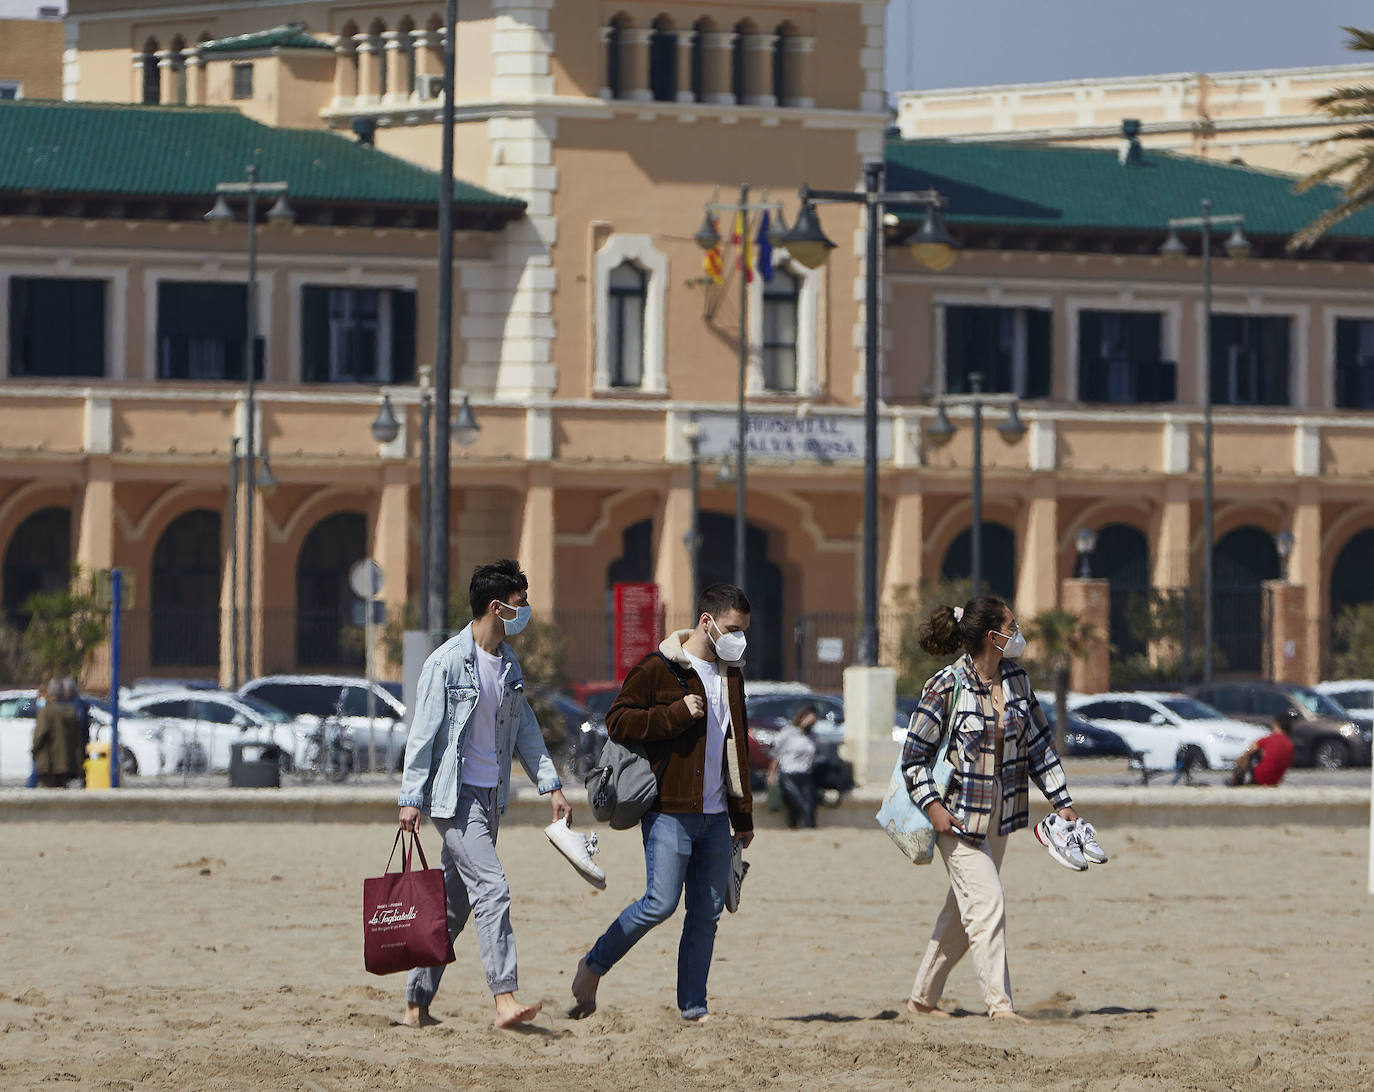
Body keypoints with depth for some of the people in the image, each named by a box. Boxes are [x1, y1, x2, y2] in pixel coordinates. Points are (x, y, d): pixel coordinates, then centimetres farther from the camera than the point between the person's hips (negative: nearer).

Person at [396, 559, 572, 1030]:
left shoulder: (509, 665, 12)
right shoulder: (447, 662, -11)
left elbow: (525, 729, 20)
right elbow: (423, 732, -10)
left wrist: (551, 784, 15)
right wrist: (411, 797, -11)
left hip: (490, 796, 8)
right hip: (454, 795, -8)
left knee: (454, 903, 9)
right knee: (492, 889, -18)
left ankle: (417, 1005, 15)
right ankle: (505, 1000, -22)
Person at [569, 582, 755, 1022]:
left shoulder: (731, 675, 16)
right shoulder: (658, 669, -6)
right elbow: (617, 722, -11)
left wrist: (743, 817, 22)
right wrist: (677, 714, -19)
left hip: (714, 816, 7)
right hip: (669, 812, -7)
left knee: (707, 911, 4)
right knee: (660, 903, -13)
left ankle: (693, 1006, 9)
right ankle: (593, 967, 7)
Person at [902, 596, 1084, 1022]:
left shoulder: (1016, 679, 4)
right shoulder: (947, 687, -15)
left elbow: (1039, 742, 13)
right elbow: (914, 753, -11)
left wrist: (1061, 801, 10)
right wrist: (933, 805, -21)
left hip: (998, 811, 7)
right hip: (957, 812, -7)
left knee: (963, 910, 12)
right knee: (987, 903, -15)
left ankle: (922, 997, 23)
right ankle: (999, 1004, -16)